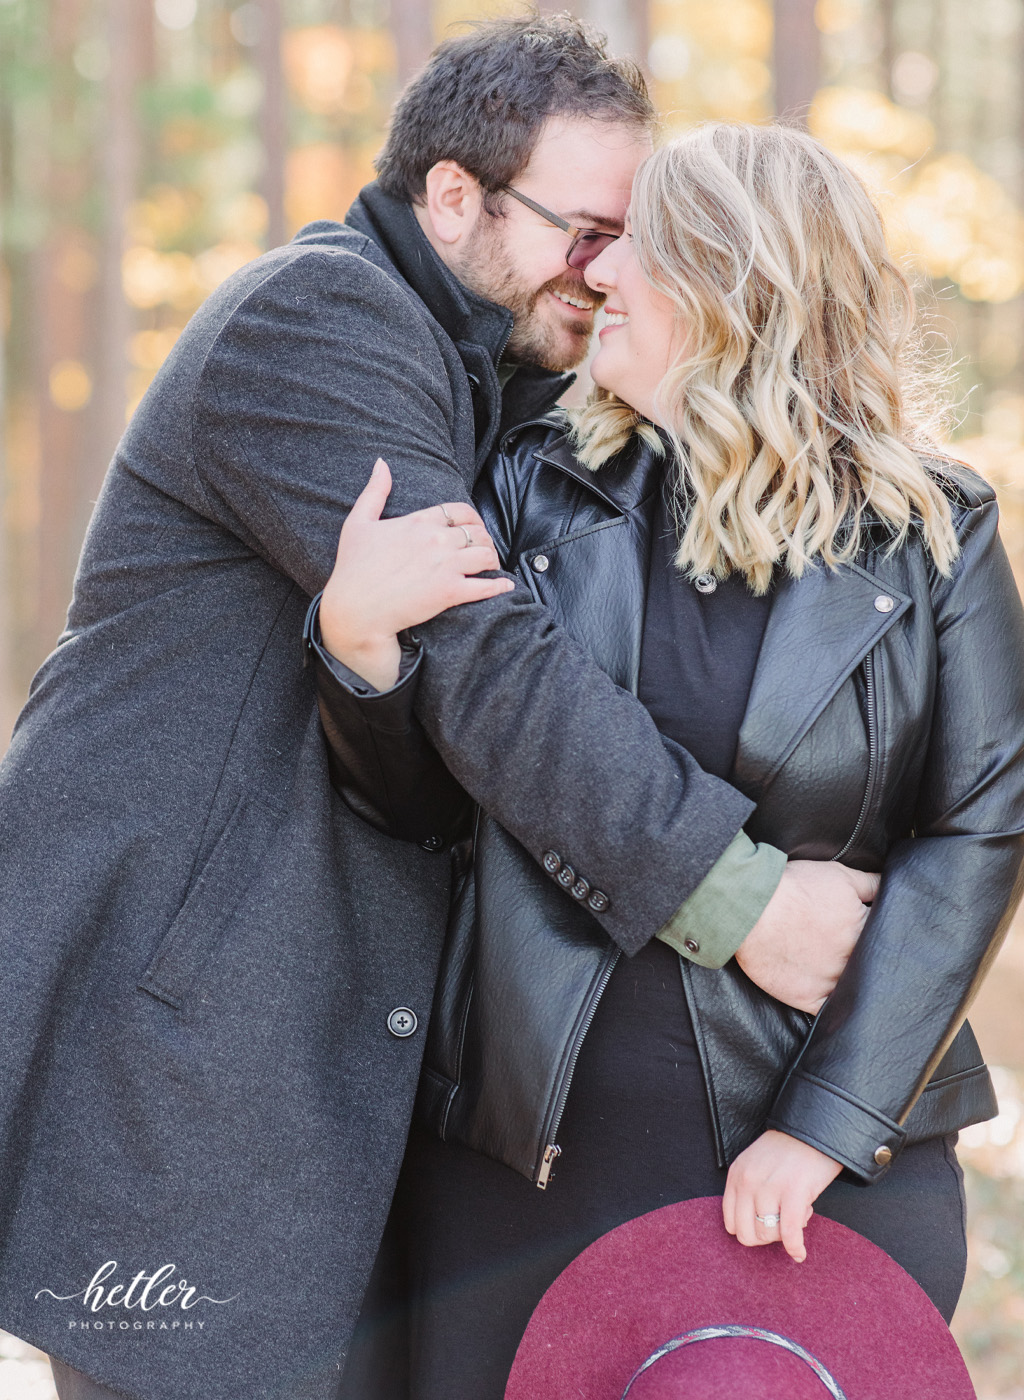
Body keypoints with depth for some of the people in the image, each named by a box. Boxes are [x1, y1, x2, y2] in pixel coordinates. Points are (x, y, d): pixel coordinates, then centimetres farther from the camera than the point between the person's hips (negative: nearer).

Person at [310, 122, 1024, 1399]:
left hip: (834, 1160, -1)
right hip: (526, 1147, 2)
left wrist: (828, 1126, -12)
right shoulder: (533, 491, 4)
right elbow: (405, 796, 6)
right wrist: (354, 636, -16)